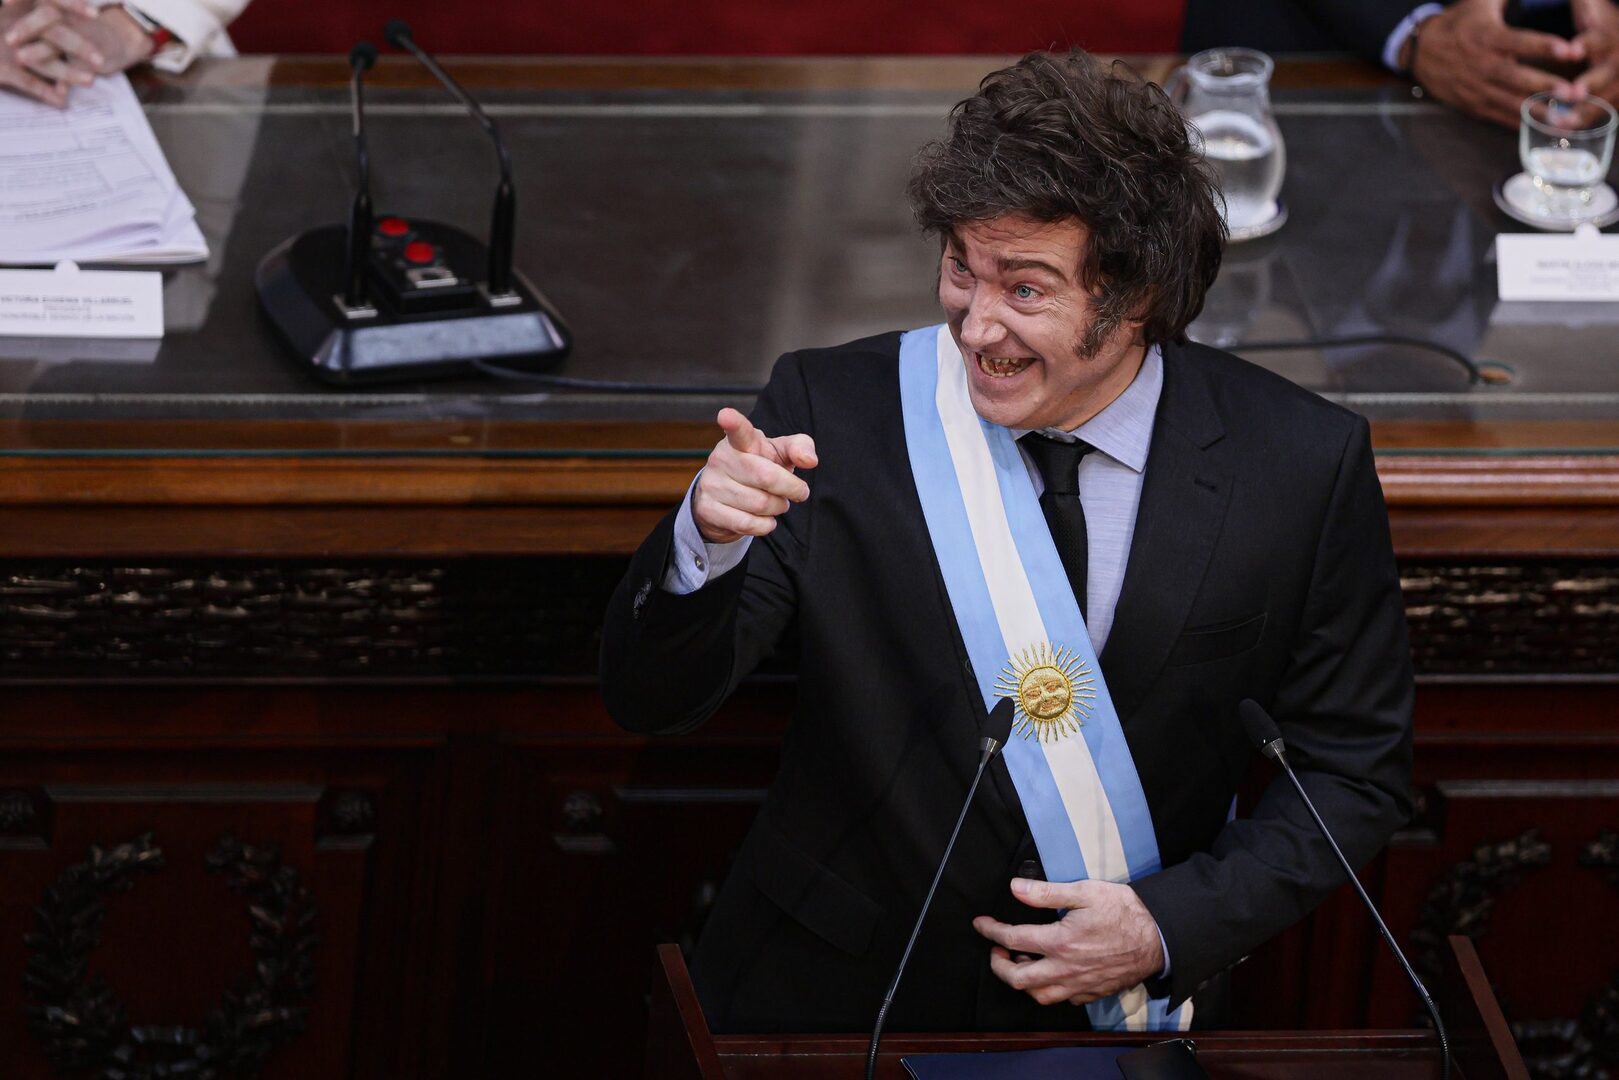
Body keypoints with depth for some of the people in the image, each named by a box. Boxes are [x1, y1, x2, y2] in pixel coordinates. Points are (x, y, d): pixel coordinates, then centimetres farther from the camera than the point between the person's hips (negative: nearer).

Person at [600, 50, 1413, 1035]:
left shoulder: (1303, 466, -15)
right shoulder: (833, 412, -15)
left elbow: (1356, 770, -6)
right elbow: (653, 699, -17)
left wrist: (1170, 927, -18)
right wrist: (707, 542, -37)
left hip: (1125, 1003, 0)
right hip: (834, 996, 0)